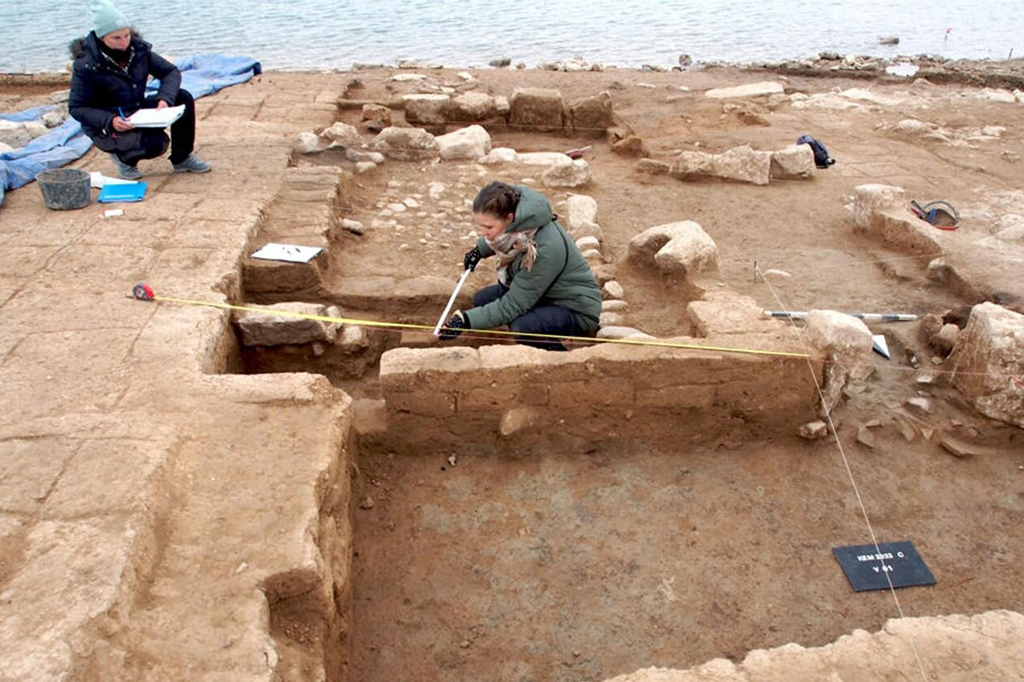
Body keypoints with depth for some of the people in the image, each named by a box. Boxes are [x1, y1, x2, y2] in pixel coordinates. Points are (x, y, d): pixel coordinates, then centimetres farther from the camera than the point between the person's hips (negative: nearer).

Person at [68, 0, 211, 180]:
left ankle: (182, 158, 0)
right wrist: (109, 120, -32)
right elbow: (75, 108, -16)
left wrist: (165, 99, -22)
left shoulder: (138, 48, -7)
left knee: (183, 99, -13)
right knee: (156, 143, -33)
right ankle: (123, 157, 3)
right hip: (106, 127, -6)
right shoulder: (86, 65, -20)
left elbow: (171, 72, -3)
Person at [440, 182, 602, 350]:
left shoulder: (545, 248, -36)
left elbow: (513, 304, -31)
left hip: (577, 310, -9)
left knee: (522, 327, -33)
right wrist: (481, 249, 2)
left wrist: (467, 320, -31)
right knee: (482, 299, 1)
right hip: (544, 294, 9)